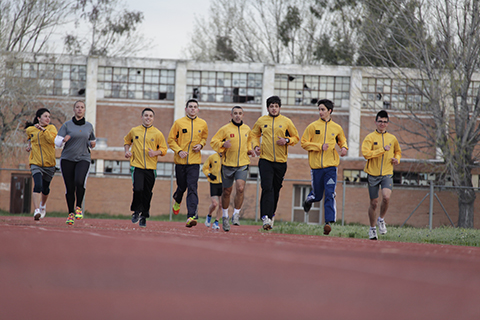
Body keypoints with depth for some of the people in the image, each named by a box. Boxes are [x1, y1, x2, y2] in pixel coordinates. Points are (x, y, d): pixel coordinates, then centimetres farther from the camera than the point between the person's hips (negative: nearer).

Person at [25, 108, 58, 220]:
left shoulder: (51, 128, -4)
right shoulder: (30, 130, 4)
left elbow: (53, 140, -23)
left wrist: (43, 129, -24)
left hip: (49, 164, 0)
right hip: (36, 164, 0)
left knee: (45, 189, 15)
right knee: (38, 185, -22)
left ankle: (43, 205, 47)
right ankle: (36, 211, -30)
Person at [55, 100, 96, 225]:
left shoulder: (89, 126, 10)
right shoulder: (67, 125, 3)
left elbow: (92, 142, 25)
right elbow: (57, 142, -3)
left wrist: (93, 144, 1)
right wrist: (64, 140, -24)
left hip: (83, 159, 0)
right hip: (67, 159, 0)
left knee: (80, 182, -25)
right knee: (69, 188, -2)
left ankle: (78, 207, -5)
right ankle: (71, 213, 14)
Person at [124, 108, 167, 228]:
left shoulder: (157, 134, 4)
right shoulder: (134, 131, 7)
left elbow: (164, 149, 9)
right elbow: (127, 141, 25)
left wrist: (155, 153, -11)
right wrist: (127, 150, 6)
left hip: (150, 168, 1)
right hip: (136, 166, -1)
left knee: (147, 194, 3)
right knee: (138, 189, -18)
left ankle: (144, 217, 18)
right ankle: (136, 212, 4)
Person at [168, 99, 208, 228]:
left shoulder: (202, 124, 5)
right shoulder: (179, 123, -1)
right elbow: (171, 140, 3)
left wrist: (200, 145, -1)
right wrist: (179, 150, -12)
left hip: (194, 162, 0)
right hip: (180, 161, 0)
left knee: (192, 188, -13)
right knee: (182, 186, 13)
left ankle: (191, 216, -20)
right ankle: (177, 200, 49)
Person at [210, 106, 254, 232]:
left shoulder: (247, 129, 8)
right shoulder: (225, 129, -4)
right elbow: (213, 141, -2)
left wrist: (249, 150, 7)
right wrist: (223, 144, -20)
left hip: (242, 164, 1)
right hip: (228, 164, -1)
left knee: (240, 188, -17)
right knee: (226, 192, 9)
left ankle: (236, 214, -4)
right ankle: (225, 217, 27)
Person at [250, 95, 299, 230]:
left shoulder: (286, 122, 5)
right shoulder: (261, 121, 7)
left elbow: (296, 137, 12)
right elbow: (254, 134, 22)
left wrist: (287, 141, -8)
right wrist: (256, 146, 3)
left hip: (280, 161, 1)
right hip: (265, 160, -1)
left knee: (275, 190, 8)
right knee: (267, 188, -15)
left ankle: (271, 215, 26)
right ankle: (266, 217, -22)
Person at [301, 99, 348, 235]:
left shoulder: (337, 128, 7)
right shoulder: (313, 126, 1)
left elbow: (342, 140, 25)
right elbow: (304, 143, 1)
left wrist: (344, 148, 2)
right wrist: (319, 146, -12)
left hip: (331, 166, 0)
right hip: (316, 166, 0)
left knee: (330, 195, -12)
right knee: (317, 196, 9)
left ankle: (329, 222, -16)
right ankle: (309, 199, 45)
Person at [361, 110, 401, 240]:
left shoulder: (392, 138, 10)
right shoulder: (370, 137, -1)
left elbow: (398, 152, 28)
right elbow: (366, 153, -15)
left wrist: (397, 159, 6)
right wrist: (383, 150, -17)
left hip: (387, 174, 1)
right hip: (373, 174, -1)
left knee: (386, 197, -23)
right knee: (374, 202, 5)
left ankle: (381, 219, 2)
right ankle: (372, 228, 23)